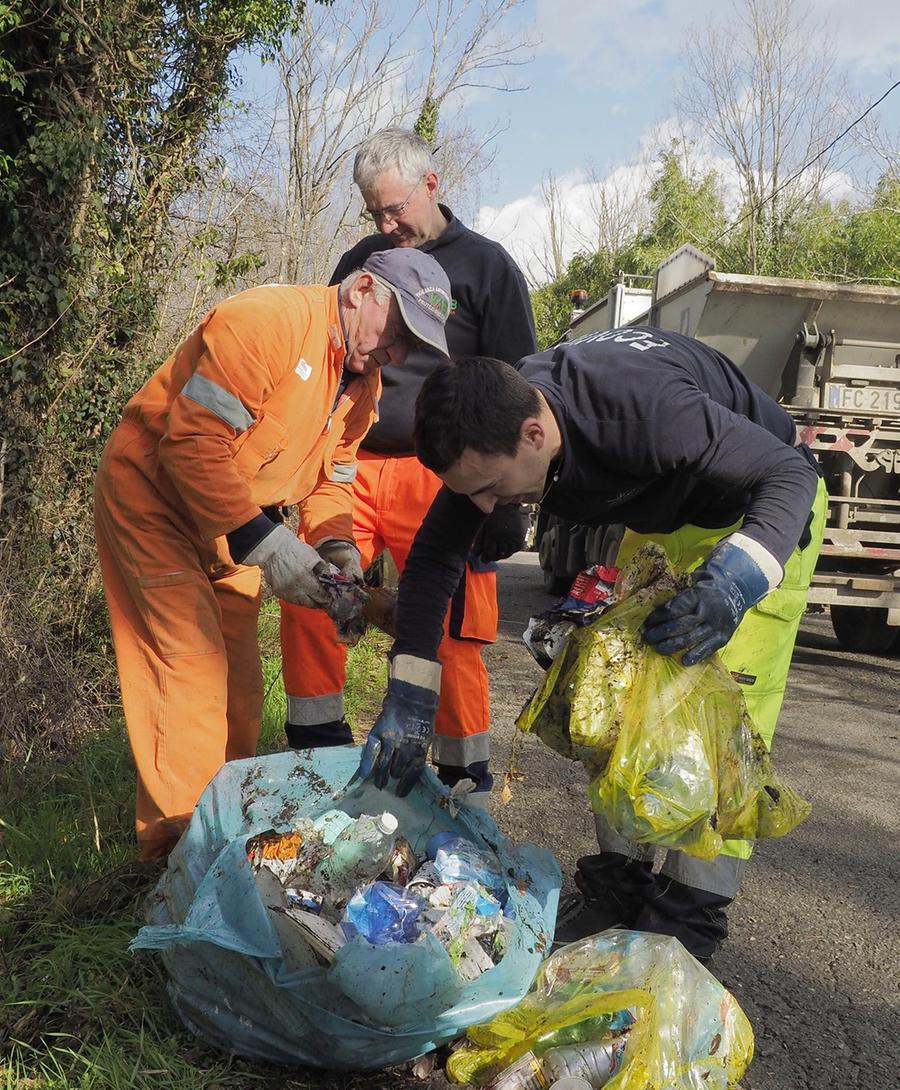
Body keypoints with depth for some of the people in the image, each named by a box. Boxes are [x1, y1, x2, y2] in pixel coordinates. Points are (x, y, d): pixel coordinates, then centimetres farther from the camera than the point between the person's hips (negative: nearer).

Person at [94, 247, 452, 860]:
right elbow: (193, 442, -31)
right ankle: (182, 845, 0)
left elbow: (333, 478, 5)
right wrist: (263, 544, -33)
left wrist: (334, 547, -15)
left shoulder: (363, 383, 2)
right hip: (153, 496, -8)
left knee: (237, 677, 11)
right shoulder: (268, 321, -27)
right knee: (192, 669, -11)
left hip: (234, 519, 9)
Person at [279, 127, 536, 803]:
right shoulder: (359, 263, 18)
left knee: (453, 638, -3)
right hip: (352, 465, 4)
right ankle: (321, 751, 6)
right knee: (306, 595, -10)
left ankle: (466, 784, 12)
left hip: (440, 475, -4)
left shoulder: (486, 265, 6)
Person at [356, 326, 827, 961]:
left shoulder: (643, 411, -42)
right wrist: (408, 696, -19)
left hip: (764, 510, -6)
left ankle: (690, 918, -5)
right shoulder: (492, 428, -21)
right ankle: (620, 882, 13)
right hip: (661, 518, 7)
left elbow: (792, 471, -32)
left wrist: (735, 577, -51)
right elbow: (435, 554, -11)